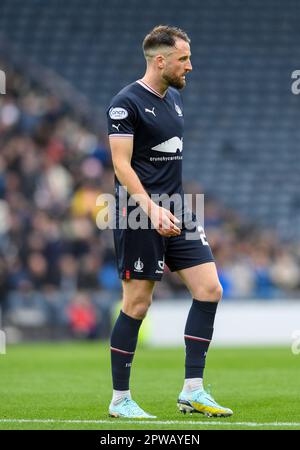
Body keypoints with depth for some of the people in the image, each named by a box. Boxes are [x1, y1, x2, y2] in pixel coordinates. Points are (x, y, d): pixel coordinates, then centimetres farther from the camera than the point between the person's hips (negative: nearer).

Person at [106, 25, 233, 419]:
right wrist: (152, 209, -26)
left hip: (177, 214, 8)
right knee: (137, 304, -4)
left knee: (209, 289, -2)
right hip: (139, 217, -8)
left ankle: (193, 391, 3)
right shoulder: (126, 103, -10)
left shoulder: (175, 98, 14)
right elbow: (122, 165, -16)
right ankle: (120, 400, 8)